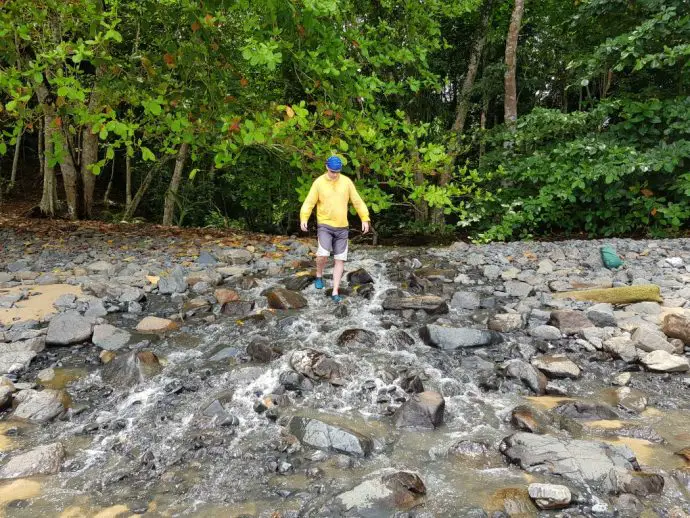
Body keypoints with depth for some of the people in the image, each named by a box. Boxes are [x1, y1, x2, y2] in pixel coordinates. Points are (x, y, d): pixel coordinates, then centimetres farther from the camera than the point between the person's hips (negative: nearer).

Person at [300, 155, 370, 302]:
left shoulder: (346, 181, 0)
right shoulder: (318, 182, -6)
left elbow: (357, 201, 3)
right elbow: (309, 202, -9)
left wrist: (365, 219, -4)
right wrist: (304, 219, -25)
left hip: (342, 227, 3)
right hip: (324, 225, -2)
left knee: (340, 259, 0)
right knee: (323, 254, -21)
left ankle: (335, 292, 7)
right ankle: (319, 275, 12)